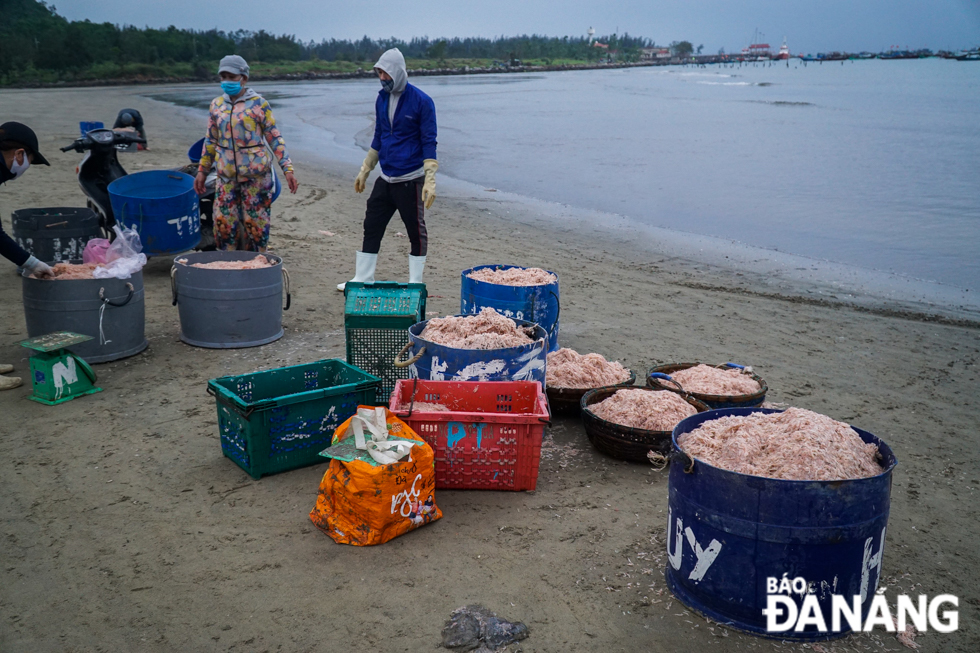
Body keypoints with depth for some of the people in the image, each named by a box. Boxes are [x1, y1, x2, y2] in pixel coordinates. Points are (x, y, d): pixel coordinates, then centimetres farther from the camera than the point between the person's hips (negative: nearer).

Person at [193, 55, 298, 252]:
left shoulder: (259, 104, -3)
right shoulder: (216, 105, 9)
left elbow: (275, 138, -2)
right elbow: (210, 141, 17)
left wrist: (288, 169, -10)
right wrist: (202, 171, 16)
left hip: (256, 175, -4)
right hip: (226, 176, 4)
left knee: (256, 224, 1)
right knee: (223, 224, 3)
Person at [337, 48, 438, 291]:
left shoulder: (421, 101, -9)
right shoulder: (381, 99, 9)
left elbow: (429, 143, -10)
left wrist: (430, 180, -17)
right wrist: (364, 171, 19)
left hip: (410, 180, -6)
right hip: (385, 179, 6)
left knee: (416, 232, 3)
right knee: (371, 228, 8)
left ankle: (415, 284, 13)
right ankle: (363, 279, 17)